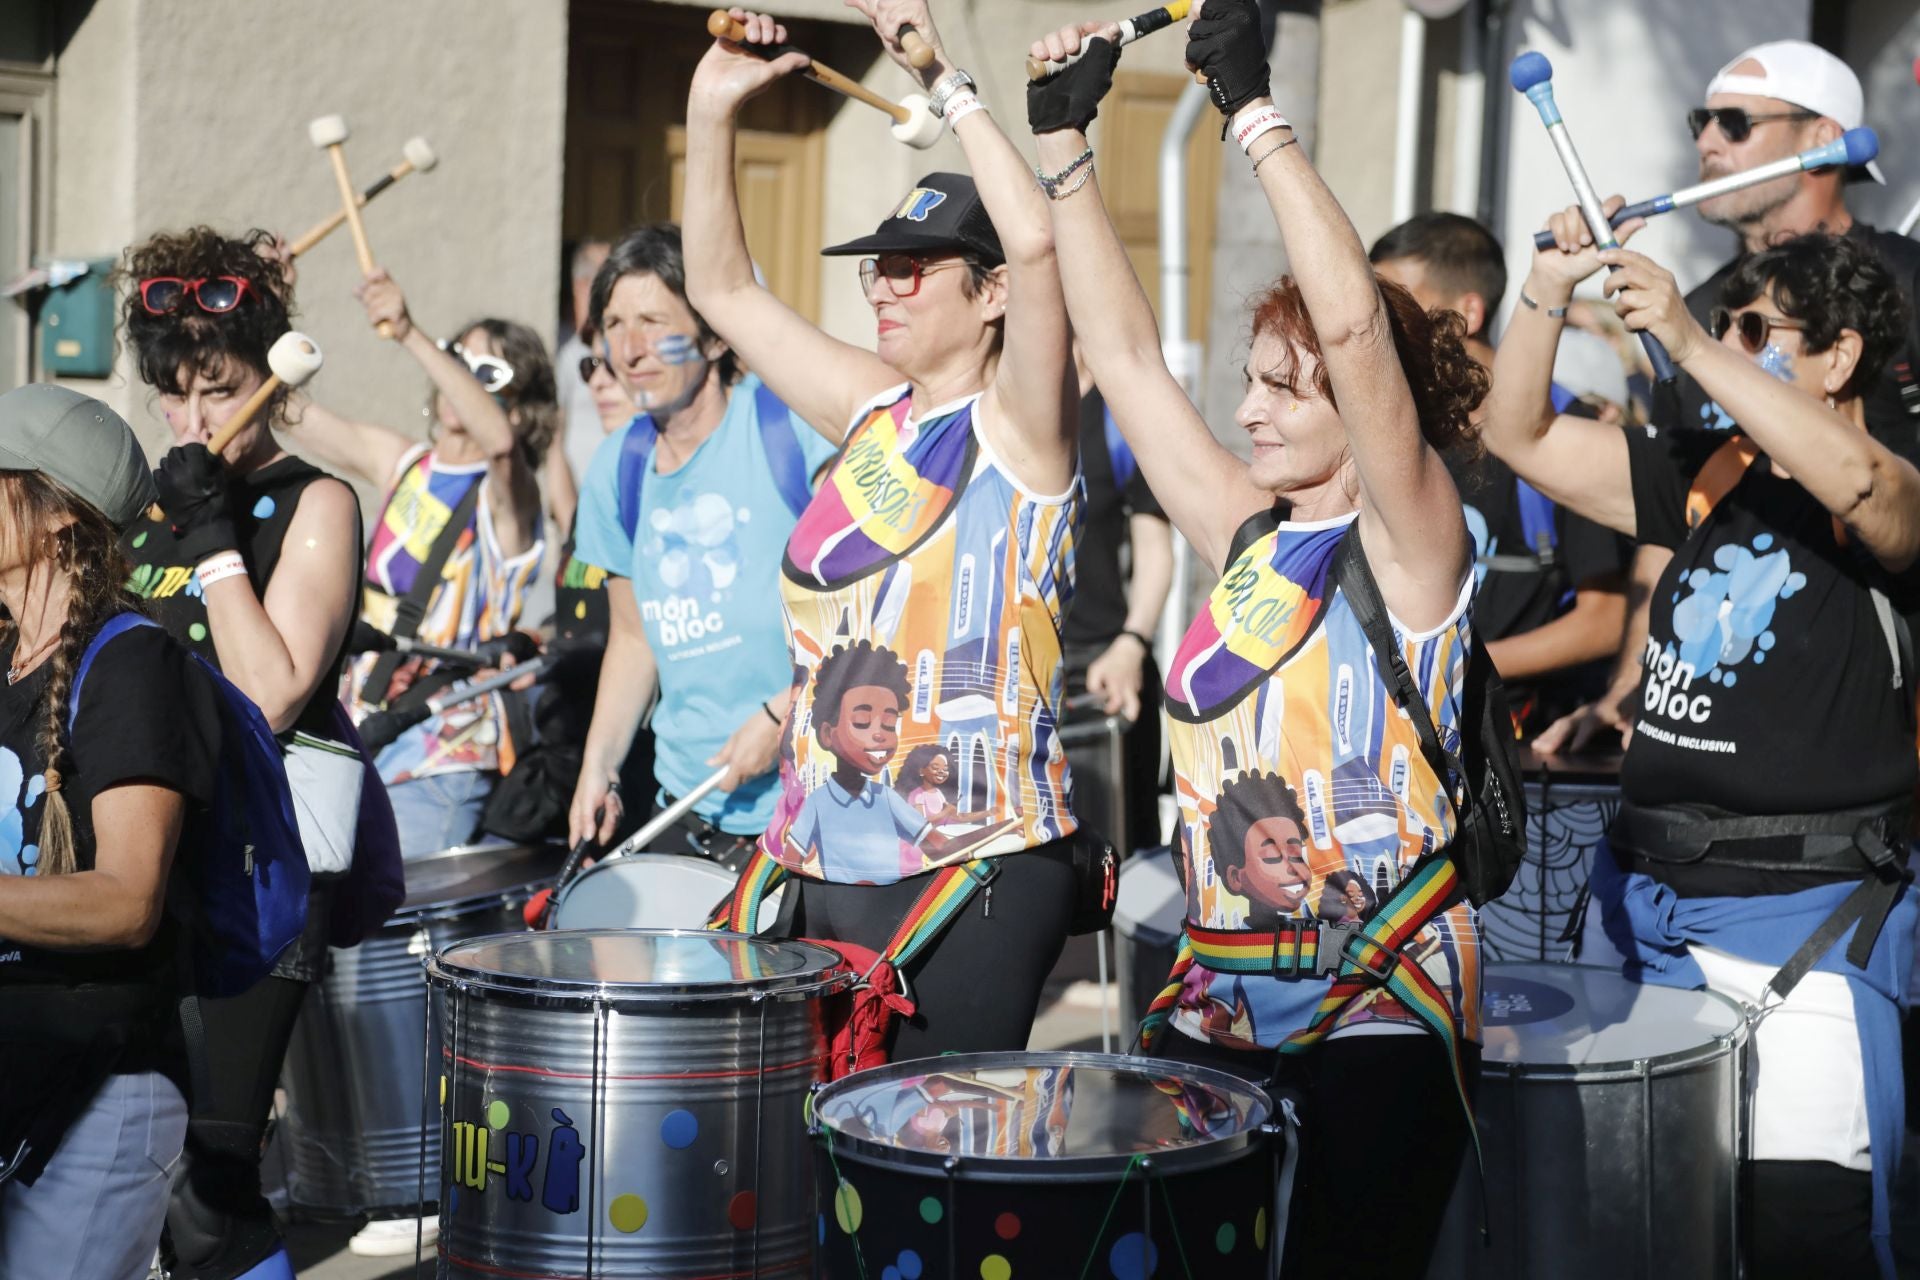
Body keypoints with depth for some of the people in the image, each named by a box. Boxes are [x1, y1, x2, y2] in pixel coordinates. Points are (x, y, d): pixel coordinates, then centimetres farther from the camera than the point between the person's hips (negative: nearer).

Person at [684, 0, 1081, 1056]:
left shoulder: (1017, 427, -7)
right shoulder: (875, 413, 13)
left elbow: (1036, 243, -24)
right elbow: (720, 288, 17)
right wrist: (712, 111, 8)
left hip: (973, 868, -7)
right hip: (824, 864, 7)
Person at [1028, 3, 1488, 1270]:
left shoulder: (1409, 546, -6)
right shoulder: (1250, 541, 12)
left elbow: (1355, 327, -20)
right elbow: (1129, 355, 13)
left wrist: (1254, 107, -20)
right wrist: (1066, 146, 9)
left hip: (1379, 1020, -6)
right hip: (1214, 1001, 6)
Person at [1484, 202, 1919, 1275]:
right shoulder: (1706, 479, 12)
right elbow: (1523, 437, 13)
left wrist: (1691, 346, -33)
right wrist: (1550, 292, -2)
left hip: (1808, 916, -6)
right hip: (1652, 897, 6)